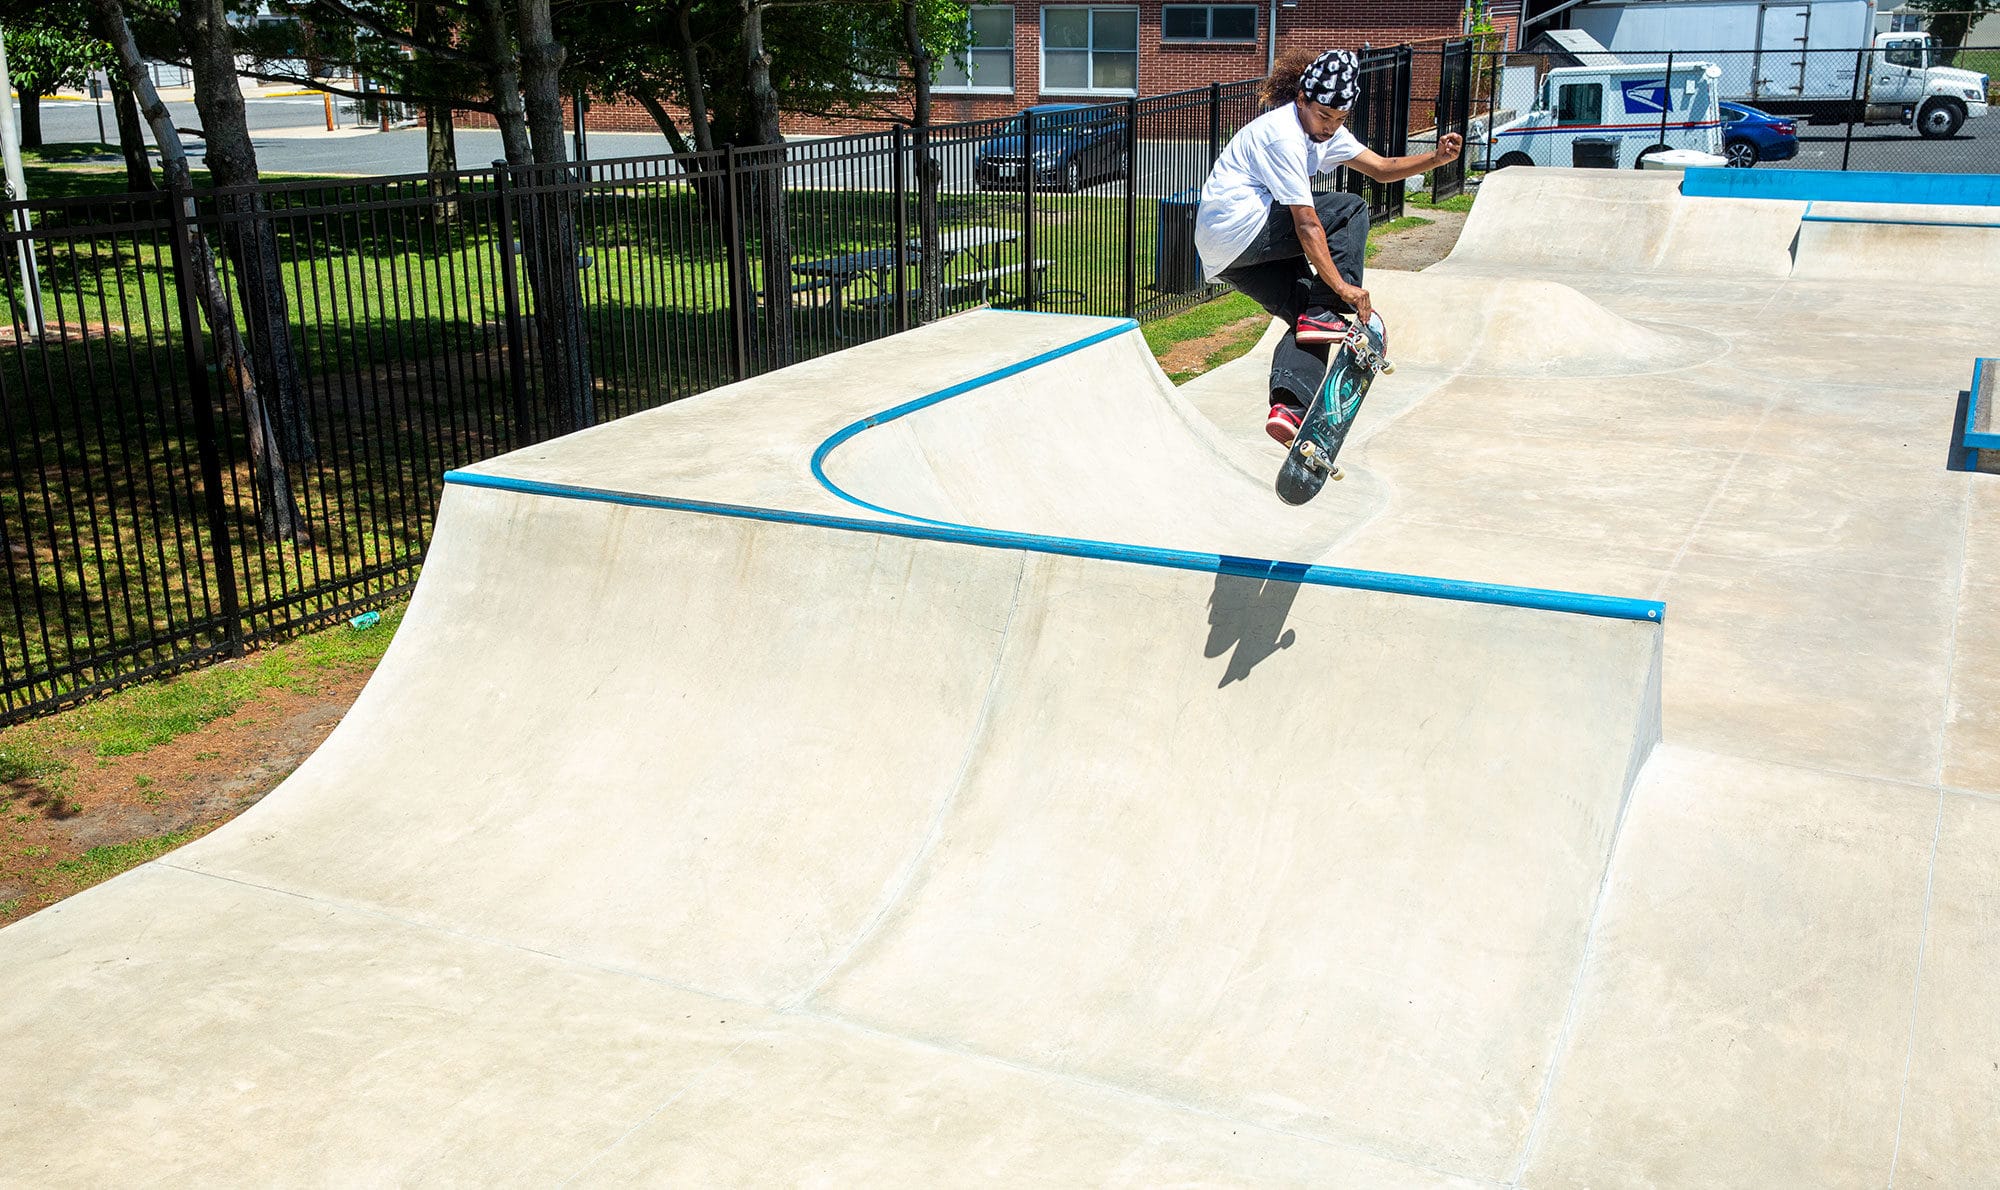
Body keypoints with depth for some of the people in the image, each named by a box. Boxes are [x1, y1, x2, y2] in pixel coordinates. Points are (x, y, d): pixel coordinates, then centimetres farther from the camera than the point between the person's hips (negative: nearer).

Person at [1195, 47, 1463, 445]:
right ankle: (1324, 314, -11)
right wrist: (1342, 287, -24)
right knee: (1350, 210, -8)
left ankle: (1288, 407, -9)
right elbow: (1306, 223, -23)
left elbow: (1382, 168, 13)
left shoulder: (1325, 129, 11)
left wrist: (1436, 157, -5)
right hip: (1235, 229, -10)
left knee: (1307, 316, 3)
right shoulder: (1283, 135, -19)